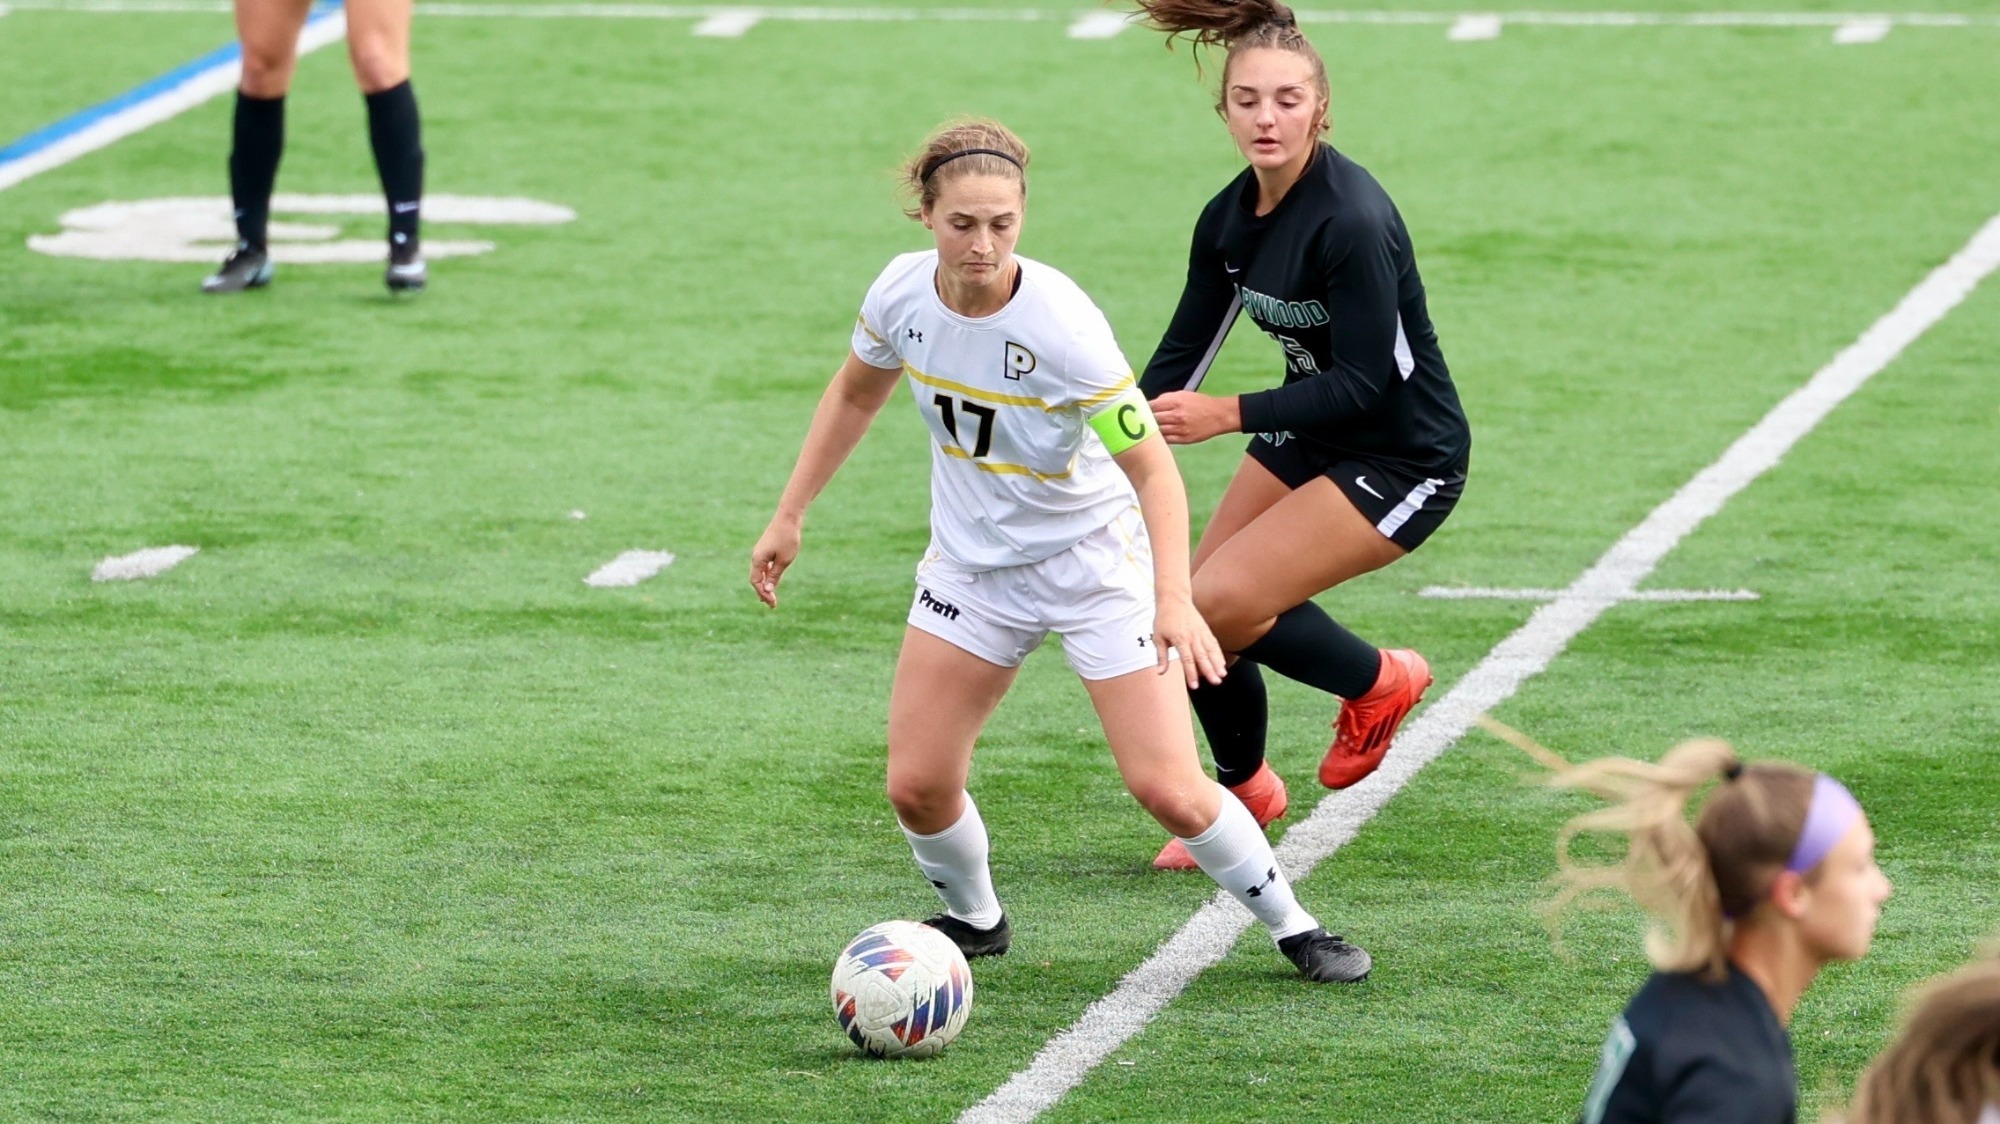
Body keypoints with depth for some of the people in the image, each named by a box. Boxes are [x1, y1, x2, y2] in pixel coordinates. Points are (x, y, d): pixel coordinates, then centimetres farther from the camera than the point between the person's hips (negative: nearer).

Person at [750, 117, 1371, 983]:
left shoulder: (1060, 323, -28)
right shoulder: (903, 294, -13)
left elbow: (1151, 466, -25)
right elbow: (856, 394, 9)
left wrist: (1175, 599, -37)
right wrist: (788, 518, 10)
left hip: (1095, 563, -4)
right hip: (972, 567, 5)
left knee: (1168, 789, -12)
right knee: (917, 787, -1)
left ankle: (1292, 928, 11)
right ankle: (974, 919, 29)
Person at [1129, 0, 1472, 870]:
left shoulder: (1351, 221, -27)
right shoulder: (1230, 218, -3)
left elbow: (1361, 383, -27)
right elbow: (1180, 355, 6)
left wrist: (1228, 416, -31)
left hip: (1402, 461, -8)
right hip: (1307, 438, 8)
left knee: (1219, 604, -20)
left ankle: (1376, 683, 8)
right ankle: (1244, 792, 27)